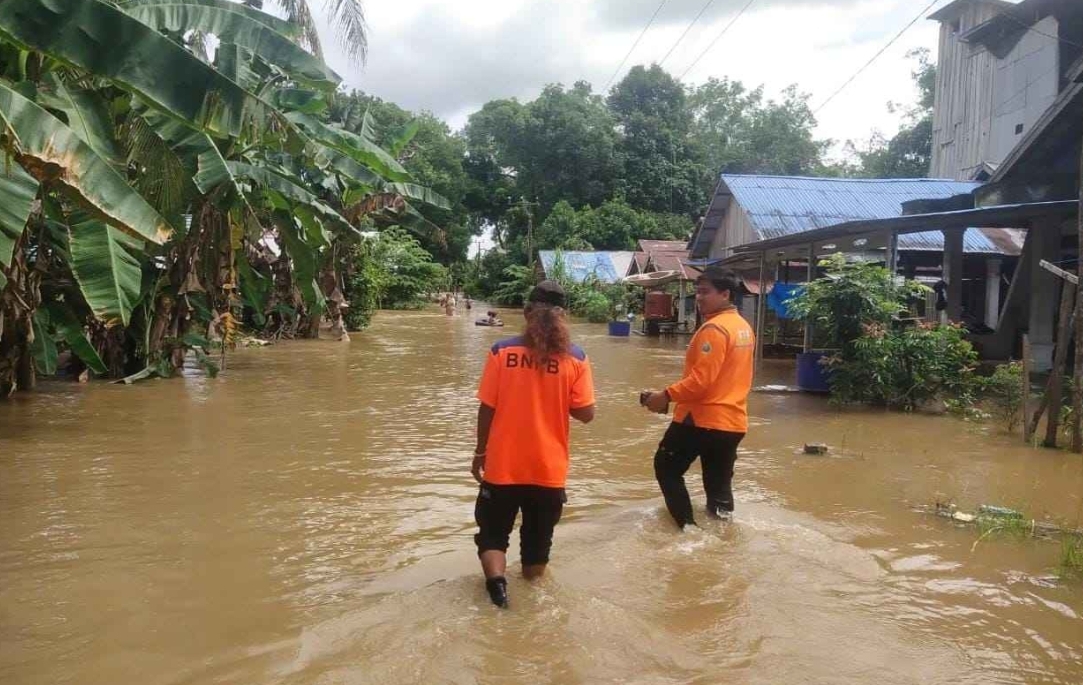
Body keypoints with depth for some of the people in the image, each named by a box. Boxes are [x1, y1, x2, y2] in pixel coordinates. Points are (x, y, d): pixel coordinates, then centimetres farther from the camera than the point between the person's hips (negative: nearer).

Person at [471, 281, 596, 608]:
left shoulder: (501, 351, -10)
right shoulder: (576, 358, -8)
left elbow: (487, 409, -6)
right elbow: (586, 414, -7)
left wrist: (480, 452, 6)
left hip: (503, 465, -1)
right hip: (549, 469, 1)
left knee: (492, 534, 16)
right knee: (537, 541, 19)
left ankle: (497, 580, -7)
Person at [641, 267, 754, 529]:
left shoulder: (714, 328, -18)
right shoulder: (744, 327, 12)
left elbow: (701, 379, -24)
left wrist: (666, 395, -16)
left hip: (702, 418, -8)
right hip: (733, 420, 8)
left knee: (667, 468, 9)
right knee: (720, 483, 16)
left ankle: (688, 526, 6)